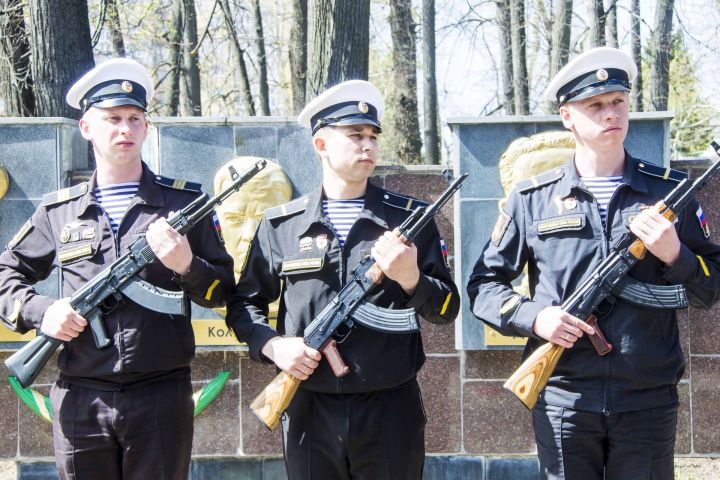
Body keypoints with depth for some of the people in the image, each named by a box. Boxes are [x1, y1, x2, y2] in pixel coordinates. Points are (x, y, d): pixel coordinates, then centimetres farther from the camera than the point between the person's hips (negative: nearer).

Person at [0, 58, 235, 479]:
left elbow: (222, 291, 7)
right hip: (80, 400, 2)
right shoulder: (59, 211, 10)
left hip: (162, 397, -1)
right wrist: (39, 312, -1)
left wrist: (187, 266, -14)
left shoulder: (183, 203, 5)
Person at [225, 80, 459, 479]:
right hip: (310, 413, 1)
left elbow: (446, 309, 4)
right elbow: (244, 303, 13)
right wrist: (271, 344, -6)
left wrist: (410, 279, -16)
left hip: (390, 412, 0)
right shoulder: (280, 225, 6)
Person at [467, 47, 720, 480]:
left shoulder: (670, 192, 6)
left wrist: (674, 254, -11)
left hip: (648, 401, 0)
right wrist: (533, 316, -10)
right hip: (563, 401, 0)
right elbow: (483, 285, 9)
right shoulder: (532, 200, 5)